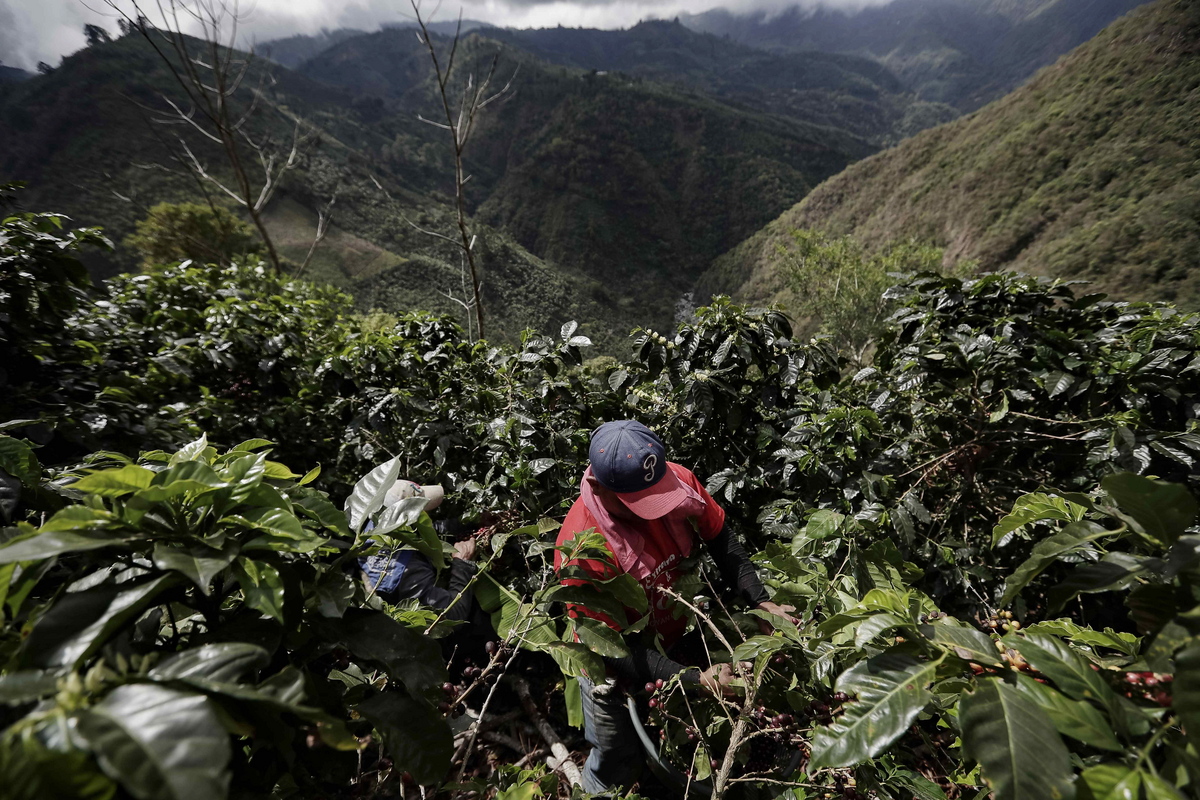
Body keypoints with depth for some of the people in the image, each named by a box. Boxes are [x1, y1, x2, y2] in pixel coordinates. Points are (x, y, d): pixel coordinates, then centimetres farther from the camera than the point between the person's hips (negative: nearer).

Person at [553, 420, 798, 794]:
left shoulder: (677, 480, -26)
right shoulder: (580, 549, -38)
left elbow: (721, 540, -11)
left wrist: (761, 602, -21)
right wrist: (697, 678, -31)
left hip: (678, 632, 4)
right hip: (618, 664, -4)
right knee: (618, 762, 18)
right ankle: (593, 788, 52)